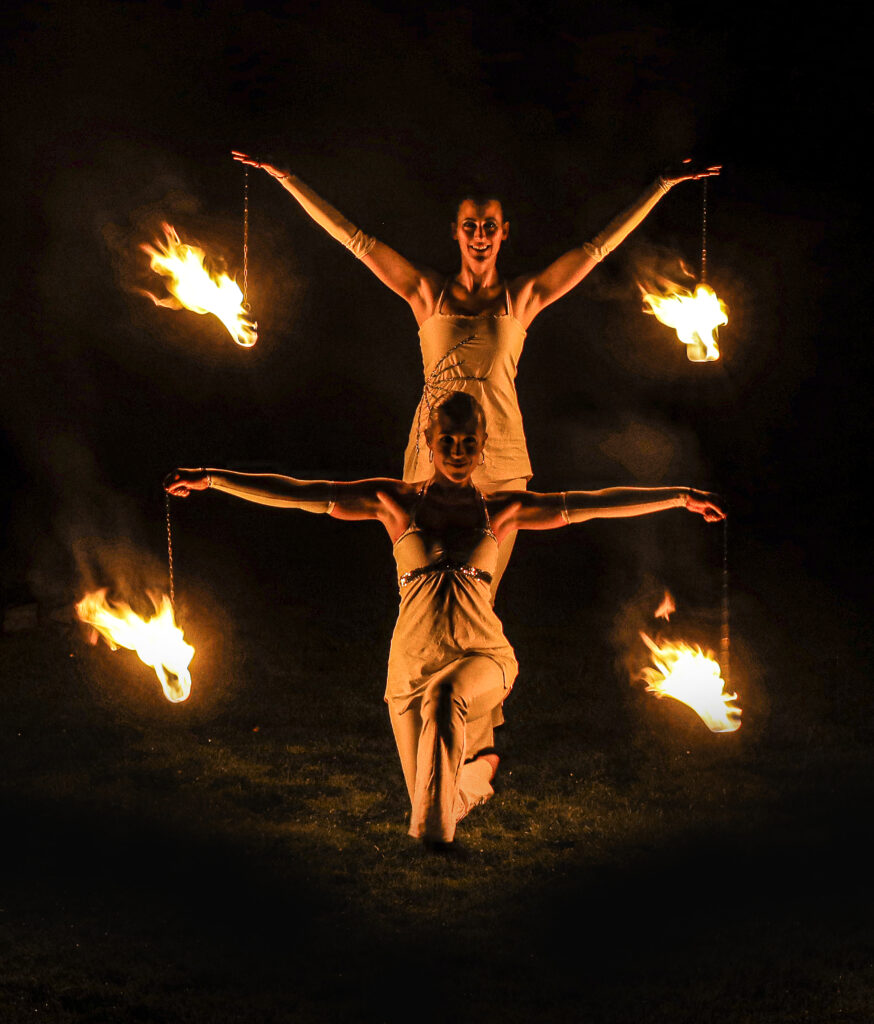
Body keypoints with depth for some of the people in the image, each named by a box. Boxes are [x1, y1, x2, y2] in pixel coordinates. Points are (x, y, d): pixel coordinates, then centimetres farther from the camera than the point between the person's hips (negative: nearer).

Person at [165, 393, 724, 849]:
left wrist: (680, 496, 0)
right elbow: (297, 493, -1)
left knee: (444, 697, -37)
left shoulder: (500, 510, 5)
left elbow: (595, 503, 4)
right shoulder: (395, 501, 3)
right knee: (436, 803, 0)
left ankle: (431, 833, -14)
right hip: (413, 659, 1)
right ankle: (481, 771, 37)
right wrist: (211, 478, -7)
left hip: (482, 657, -1)